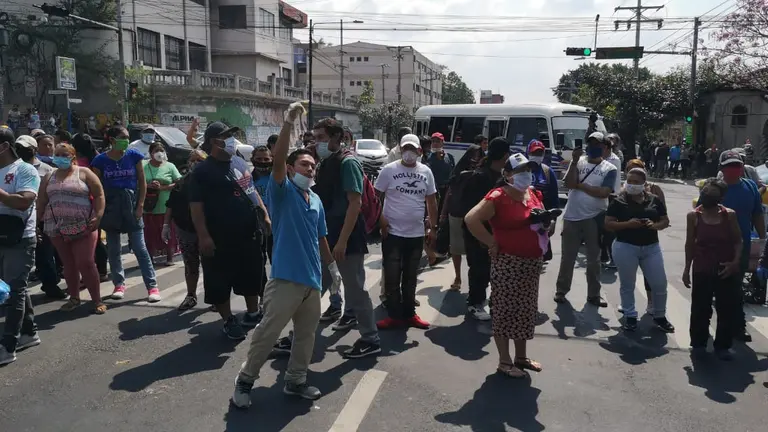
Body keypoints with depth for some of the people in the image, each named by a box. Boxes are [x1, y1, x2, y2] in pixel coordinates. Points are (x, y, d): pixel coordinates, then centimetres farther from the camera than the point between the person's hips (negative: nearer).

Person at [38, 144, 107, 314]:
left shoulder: (84, 173, 1)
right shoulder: (49, 177, 13)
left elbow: (99, 195, -3)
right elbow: (41, 201, 16)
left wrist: (98, 216, -14)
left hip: (83, 228, -4)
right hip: (58, 229, 4)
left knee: (86, 264, -7)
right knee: (68, 264, 11)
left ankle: (97, 300, 1)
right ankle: (74, 298, 23)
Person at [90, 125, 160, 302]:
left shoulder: (134, 156, -3)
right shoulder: (100, 160, -2)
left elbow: (142, 182, 2)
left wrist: (140, 205, -5)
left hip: (131, 205, -1)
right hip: (110, 207, 1)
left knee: (140, 248, -3)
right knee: (113, 249, 9)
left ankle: (152, 286, -1)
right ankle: (119, 284, 21)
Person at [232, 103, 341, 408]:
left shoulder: (316, 200, 15)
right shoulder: (282, 190, -3)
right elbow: (277, 159, -20)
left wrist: (332, 267, 23)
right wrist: (289, 122, -27)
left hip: (312, 279, 7)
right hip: (286, 277, -7)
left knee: (306, 334, 14)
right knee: (267, 332, -3)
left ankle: (295, 380, 28)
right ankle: (245, 380, 13)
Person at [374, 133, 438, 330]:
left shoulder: (426, 172, 4)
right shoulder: (389, 170, -6)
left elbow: (431, 201, 11)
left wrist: (433, 228, 9)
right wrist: (381, 220, -13)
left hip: (417, 234, 3)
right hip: (393, 233, -3)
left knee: (410, 278, 15)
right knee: (392, 277, 3)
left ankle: (409, 314, 27)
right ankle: (395, 315, 16)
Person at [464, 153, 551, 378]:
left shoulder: (534, 194, 9)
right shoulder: (498, 197, -16)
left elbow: (542, 221, 27)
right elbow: (471, 219, -25)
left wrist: (546, 224, 3)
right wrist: (492, 243, -18)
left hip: (532, 262, 8)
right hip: (508, 262, -8)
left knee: (526, 310, 16)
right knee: (505, 310, 1)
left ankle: (521, 356, 31)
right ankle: (505, 361, 13)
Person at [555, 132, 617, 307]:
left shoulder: (609, 169, 0)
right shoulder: (578, 162, 4)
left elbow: (604, 192, -13)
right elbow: (569, 184, -10)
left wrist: (580, 185, -11)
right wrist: (574, 161, -15)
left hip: (594, 218, 0)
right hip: (572, 217, 1)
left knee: (594, 259, 11)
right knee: (567, 257, 9)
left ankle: (593, 294, 21)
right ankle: (561, 290, 21)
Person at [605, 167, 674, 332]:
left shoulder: (654, 200, 4)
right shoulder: (619, 202, -4)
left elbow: (665, 221, 10)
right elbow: (608, 224, -6)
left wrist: (655, 225, -12)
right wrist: (627, 224, -21)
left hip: (651, 247, 3)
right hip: (625, 247, -3)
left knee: (660, 284, 6)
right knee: (627, 285, 7)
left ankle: (660, 316, 26)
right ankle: (630, 316, 22)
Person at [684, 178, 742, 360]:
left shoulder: (729, 215, -6)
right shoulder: (694, 216, -6)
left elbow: (738, 241, 0)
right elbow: (690, 244, 2)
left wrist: (735, 262, -15)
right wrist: (687, 269, 4)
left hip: (726, 271, 0)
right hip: (702, 270, 0)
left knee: (728, 310, 6)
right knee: (700, 309, 9)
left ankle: (722, 346, 22)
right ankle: (698, 343, 26)